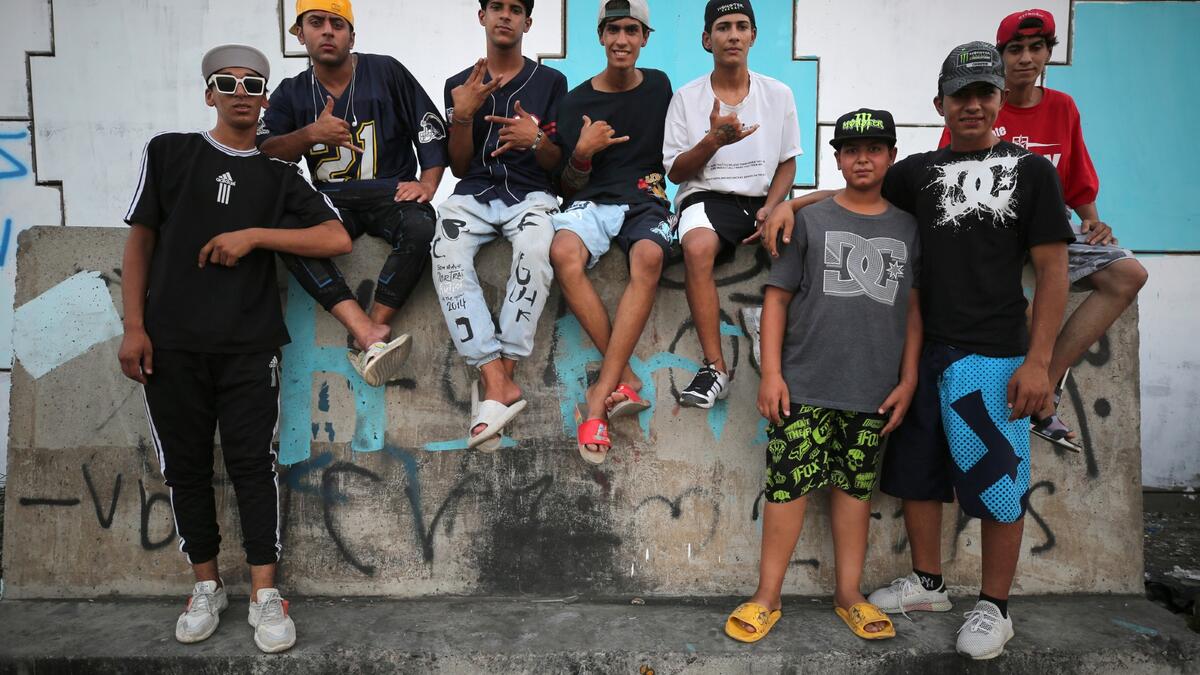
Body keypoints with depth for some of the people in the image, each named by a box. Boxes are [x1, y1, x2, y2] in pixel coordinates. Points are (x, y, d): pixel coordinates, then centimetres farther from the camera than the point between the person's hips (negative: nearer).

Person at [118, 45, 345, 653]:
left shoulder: (279, 175, 9)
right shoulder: (168, 153, 9)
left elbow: (337, 239, -3)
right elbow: (140, 240, 8)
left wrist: (253, 235, -11)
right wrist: (133, 326, 0)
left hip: (248, 345, 0)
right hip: (171, 342, 1)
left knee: (252, 464, -2)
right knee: (185, 465, 6)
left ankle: (265, 596, 4)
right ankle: (206, 587, 21)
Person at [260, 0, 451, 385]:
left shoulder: (385, 72, 5)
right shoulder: (291, 93, 12)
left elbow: (431, 129, 4)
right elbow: (263, 154, 0)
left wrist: (428, 183, -11)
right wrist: (310, 134, -17)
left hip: (392, 193, -2)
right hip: (332, 202, 2)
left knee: (422, 229, -37)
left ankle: (373, 330, -27)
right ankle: (371, 337, -38)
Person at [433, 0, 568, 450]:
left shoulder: (551, 81, 13)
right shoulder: (459, 84, 17)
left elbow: (557, 164, 10)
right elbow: (459, 168, 12)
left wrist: (536, 141, -13)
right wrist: (462, 115, -5)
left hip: (530, 192, -1)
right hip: (474, 193, 2)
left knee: (536, 250, -37)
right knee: (447, 255, -33)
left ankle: (503, 373, -30)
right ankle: (498, 384, -36)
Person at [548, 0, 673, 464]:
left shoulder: (659, 87, 13)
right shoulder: (577, 101, 9)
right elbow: (569, 187, 9)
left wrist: (661, 179, 2)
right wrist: (582, 153, -10)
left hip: (647, 201, 0)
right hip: (593, 200, 0)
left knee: (648, 257, -36)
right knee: (564, 253, -35)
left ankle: (600, 397, -36)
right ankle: (624, 379, -30)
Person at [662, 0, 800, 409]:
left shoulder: (778, 95, 11)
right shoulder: (687, 98, 5)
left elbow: (787, 163, 13)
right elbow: (675, 172, 4)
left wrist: (771, 208, -6)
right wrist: (714, 139, -13)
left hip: (763, 200, 2)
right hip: (706, 197, -2)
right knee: (697, 247, -37)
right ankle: (715, 367, -32)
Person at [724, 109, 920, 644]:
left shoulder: (907, 228, 10)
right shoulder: (810, 220, 3)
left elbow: (913, 310, 11)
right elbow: (777, 299, 1)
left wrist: (908, 380, 4)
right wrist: (771, 373, -6)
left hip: (873, 391, 2)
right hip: (805, 385, -2)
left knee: (855, 486, 11)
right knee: (789, 485, 0)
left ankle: (848, 594, 25)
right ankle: (767, 598, 12)